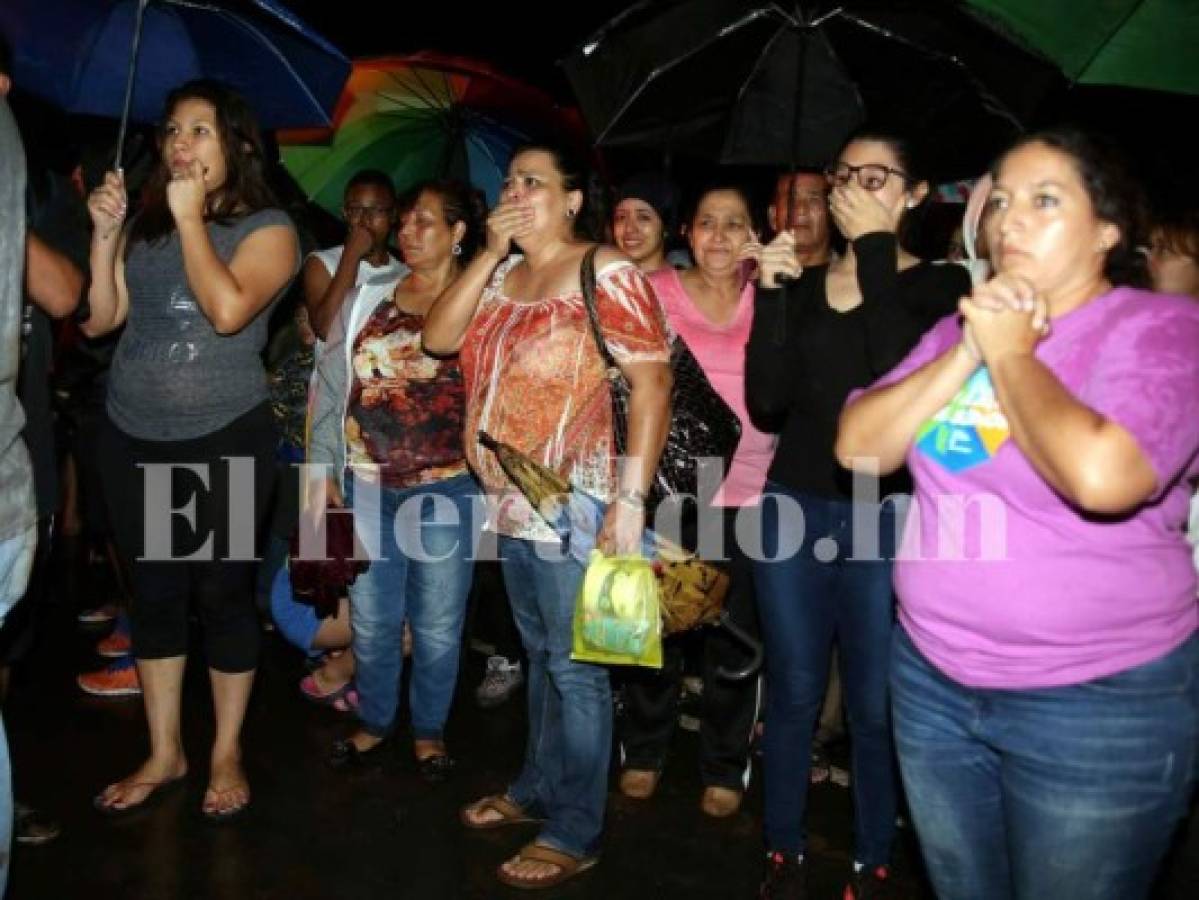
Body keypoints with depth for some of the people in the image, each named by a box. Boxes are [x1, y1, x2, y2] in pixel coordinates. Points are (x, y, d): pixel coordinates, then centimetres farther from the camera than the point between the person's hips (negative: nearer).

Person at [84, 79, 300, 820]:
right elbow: (98, 320, 5)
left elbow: (227, 309, -23)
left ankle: (227, 754, 22)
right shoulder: (145, 224, 9)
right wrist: (105, 231, -3)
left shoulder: (268, 228, -5)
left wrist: (191, 216, -14)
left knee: (224, 593, 5)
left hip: (225, 440, -4)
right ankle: (163, 754, 27)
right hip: (134, 439, 5)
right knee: (154, 593, 11)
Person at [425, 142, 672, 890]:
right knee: (541, 656, 20)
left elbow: (652, 384, -17)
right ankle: (538, 790, 36)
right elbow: (437, 338, 3)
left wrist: (631, 499, -23)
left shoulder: (609, 275, -11)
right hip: (512, 502, 8)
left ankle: (576, 833, 15)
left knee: (576, 668, 2)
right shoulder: (502, 276, 13)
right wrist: (490, 253, -3)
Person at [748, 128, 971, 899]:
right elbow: (766, 401, -1)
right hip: (795, 510, 3)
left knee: (876, 706, 4)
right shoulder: (803, 285, 9)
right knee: (793, 694, 11)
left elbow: (898, 380, -20)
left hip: (888, 517, -3)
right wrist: (771, 295, -10)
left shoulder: (939, 286, -1)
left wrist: (877, 251, -14)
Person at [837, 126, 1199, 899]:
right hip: (933, 678, 6)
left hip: (1100, 703, -5)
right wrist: (969, 353, -13)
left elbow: (1101, 477, -30)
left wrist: (1010, 355, -16)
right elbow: (859, 447, -4)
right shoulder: (962, 327, 6)